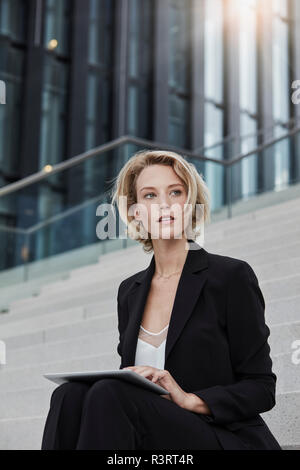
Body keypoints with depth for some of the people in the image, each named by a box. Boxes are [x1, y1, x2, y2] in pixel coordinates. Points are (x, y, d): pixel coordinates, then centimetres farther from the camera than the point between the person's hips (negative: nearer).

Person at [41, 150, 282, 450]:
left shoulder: (232, 276, -2)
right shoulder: (129, 291, 15)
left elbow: (261, 388, -2)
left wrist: (189, 399, -19)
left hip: (226, 438, -4)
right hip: (150, 434, 5)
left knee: (110, 395, -30)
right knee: (70, 395, -25)